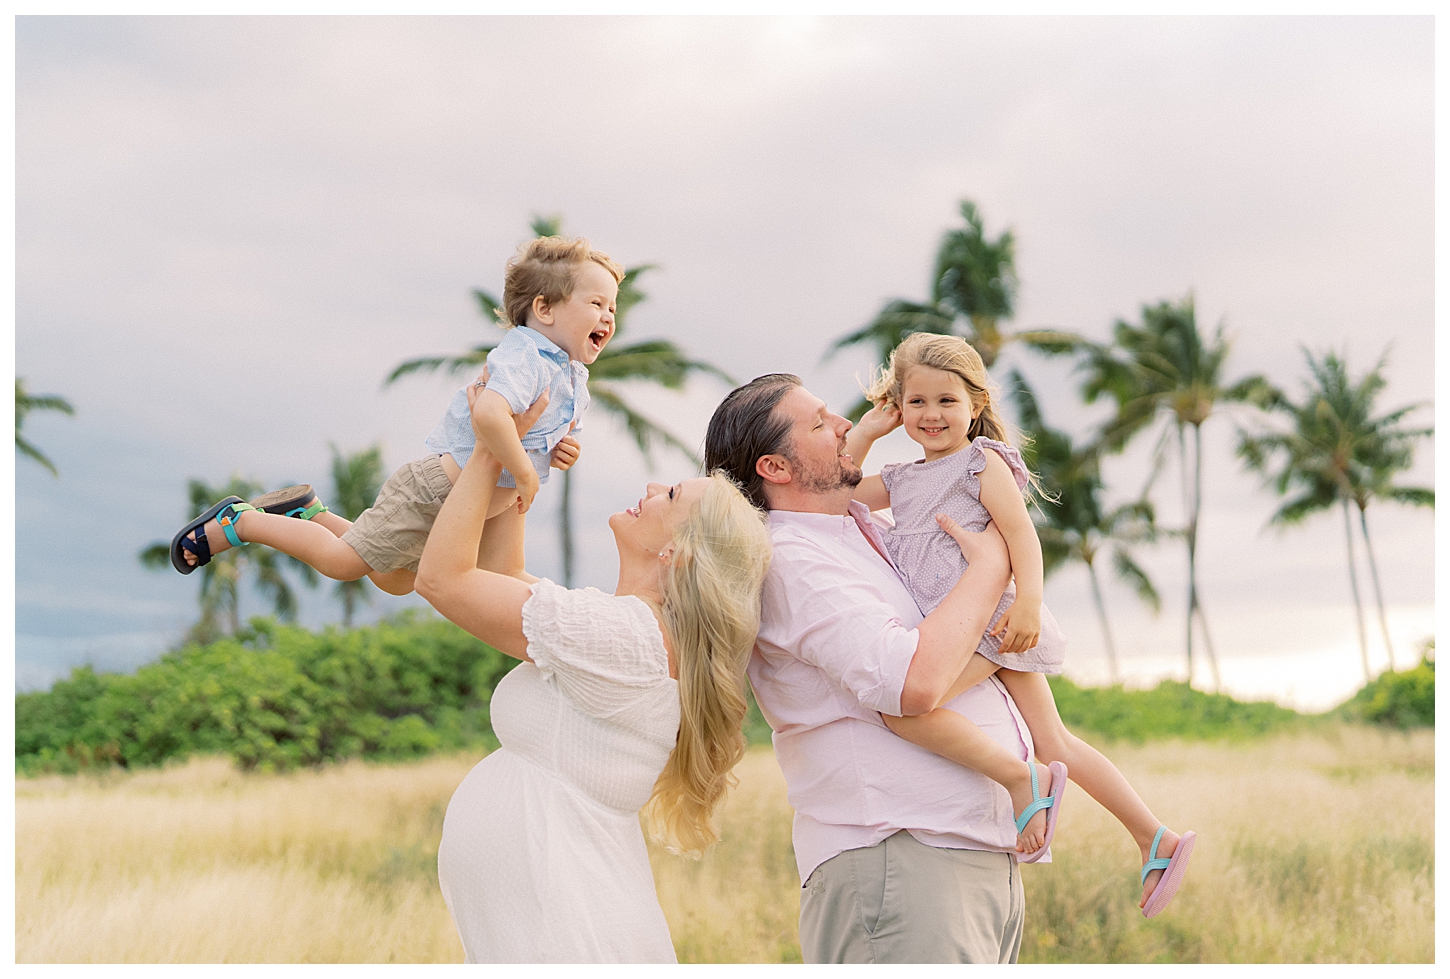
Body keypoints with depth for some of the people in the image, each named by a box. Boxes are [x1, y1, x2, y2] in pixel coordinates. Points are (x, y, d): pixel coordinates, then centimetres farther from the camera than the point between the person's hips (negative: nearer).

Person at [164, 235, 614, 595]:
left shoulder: (573, 378, 6)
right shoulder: (524, 356, -26)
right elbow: (490, 416, -45)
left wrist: (558, 452, -1)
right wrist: (524, 474, -33)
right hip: (433, 492, -10)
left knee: (393, 581, 23)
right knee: (341, 561, -1)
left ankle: (310, 515, 31)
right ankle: (237, 522, 15)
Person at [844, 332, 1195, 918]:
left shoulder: (982, 461, 1)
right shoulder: (901, 481, 24)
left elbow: (1019, 533, -11)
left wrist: (1027, 601, -26)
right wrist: (866, 430, 21)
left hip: (986, 615, -8)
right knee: (1052, 743, 9)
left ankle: (1018, 779, -19)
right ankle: (1154, 839, 13)